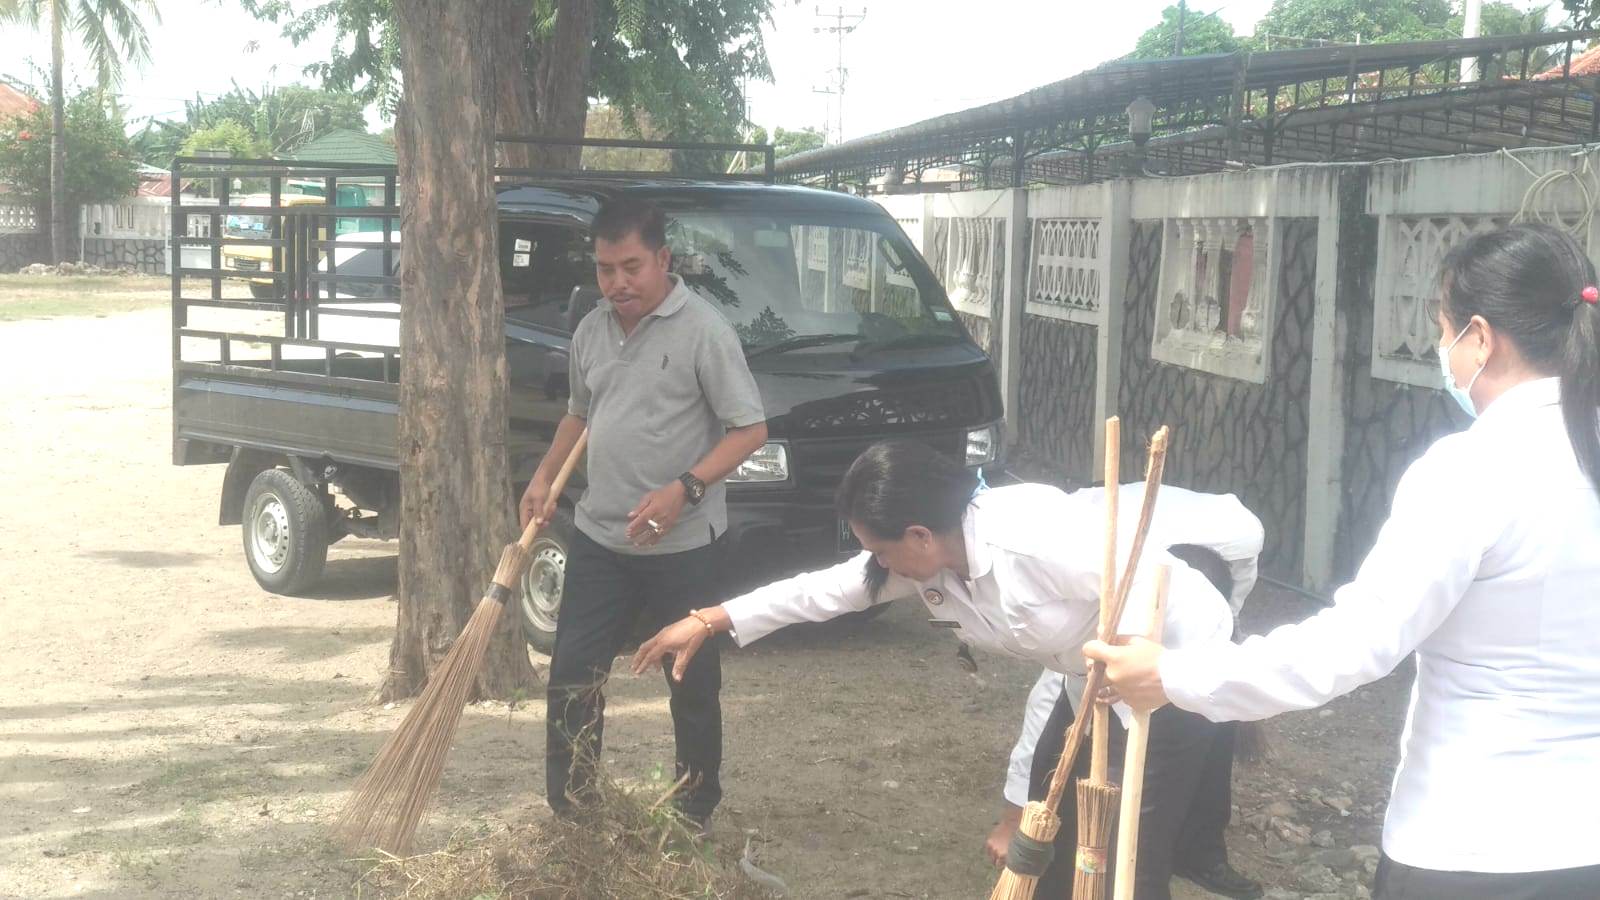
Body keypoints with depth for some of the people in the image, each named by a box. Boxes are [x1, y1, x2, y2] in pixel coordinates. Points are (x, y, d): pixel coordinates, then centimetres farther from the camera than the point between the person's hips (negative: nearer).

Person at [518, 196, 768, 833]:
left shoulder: (704, 331, -13)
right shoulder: (592, 330, 8)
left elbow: (750, 429, -14)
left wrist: (684, 489, -26)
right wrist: (544, 479, 9)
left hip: (683, 547, -6)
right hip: (598, 537, 6)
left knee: (693, 685, 7)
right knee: (572, 676, 6)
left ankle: (696, 815, 22)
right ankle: (568, 813, 17)